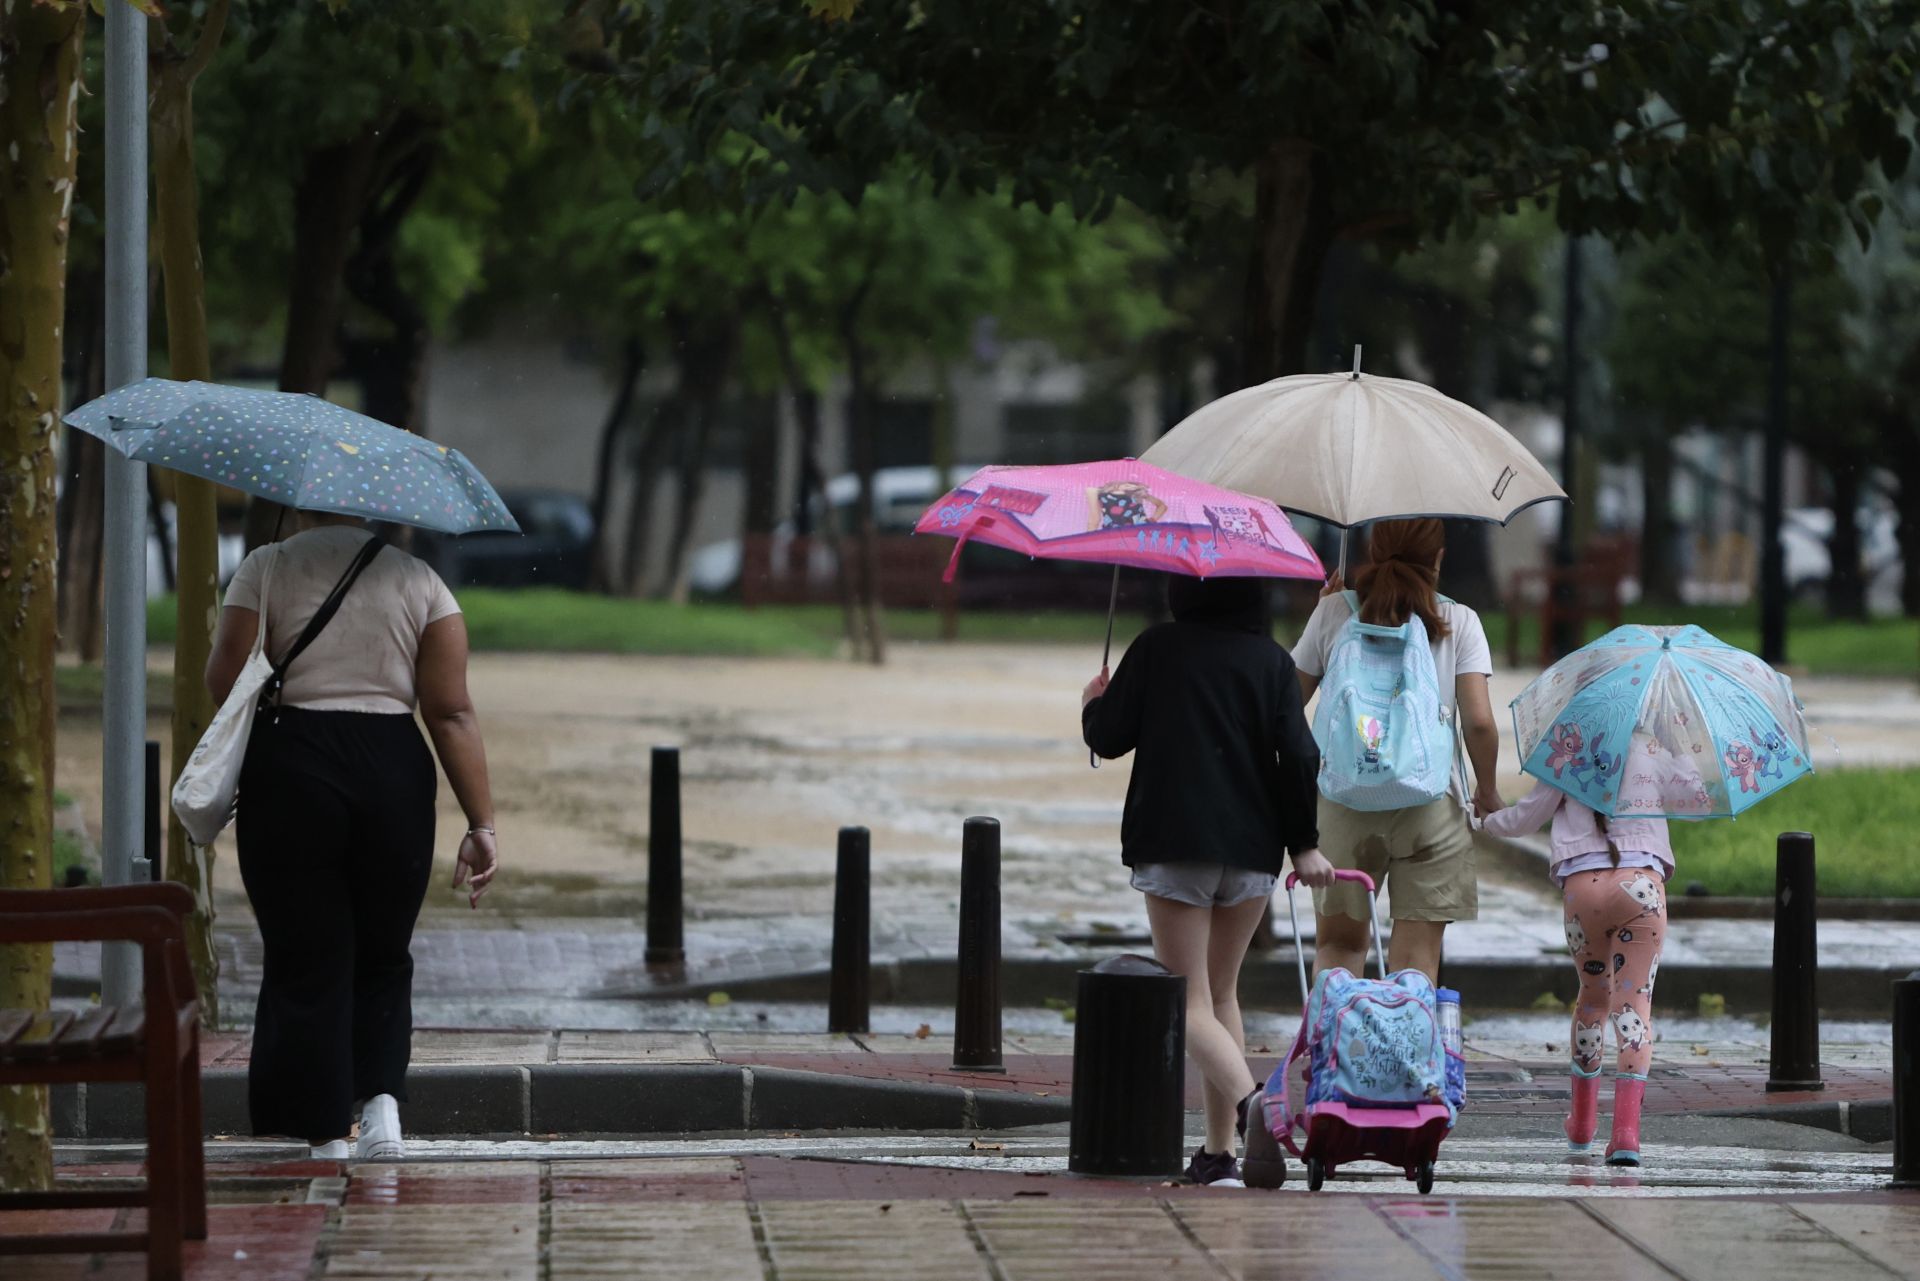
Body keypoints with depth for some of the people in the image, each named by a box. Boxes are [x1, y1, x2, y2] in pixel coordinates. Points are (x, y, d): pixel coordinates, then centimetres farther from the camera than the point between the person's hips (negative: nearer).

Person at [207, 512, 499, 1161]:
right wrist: (481, 825, -2)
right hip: (394, 773, 2)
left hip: (289, 774, -2)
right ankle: (382, 1101, -1)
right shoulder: (418, 579, 6)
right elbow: (453, 713, 0)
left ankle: (327, 1138, 3)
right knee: (381, 960, 18)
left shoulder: (269, 568, 1)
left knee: (307, 966, 6)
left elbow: (223, 683, -6)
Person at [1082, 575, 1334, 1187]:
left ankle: (1249, 1100, -33)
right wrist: (1304, 843, 4)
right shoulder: (1270, 660, 5)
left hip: (1171, 844, -3)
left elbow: (1108, 737, 1)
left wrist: (1092, 704, 24)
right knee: (1222, 992, 18)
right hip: (1251, 848, 3)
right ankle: (1219, 1151, 17)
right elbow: (1298, 754, -3)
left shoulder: (1156, 650, -1)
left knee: (1191, 1004, -5)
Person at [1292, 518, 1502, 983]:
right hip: (1430, 806, -2)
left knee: (1337, 944, 16)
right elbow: (1479, 721, -6)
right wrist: (1487, 792, 10)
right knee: (1416, 961, 1)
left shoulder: (1334, 613, 3)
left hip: (1343, 801, 2)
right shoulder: (1458, 622, 0)